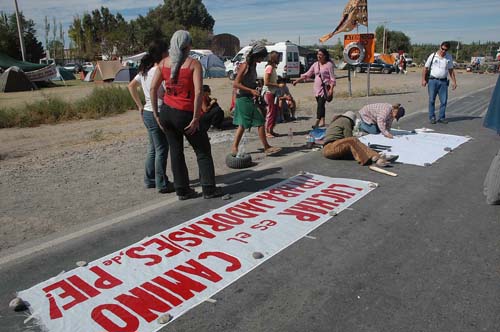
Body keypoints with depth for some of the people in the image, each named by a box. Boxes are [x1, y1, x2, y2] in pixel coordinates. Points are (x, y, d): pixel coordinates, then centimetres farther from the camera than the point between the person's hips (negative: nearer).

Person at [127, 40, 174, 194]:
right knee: (161, 149, 0)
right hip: (157, 113, -9)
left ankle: (150, 180, 26)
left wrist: (140, 106, 17)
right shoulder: (158, 71, -16)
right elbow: (163, 95, -24)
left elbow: (131, 86, 19)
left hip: (147, 113, 9)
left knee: (153, 148, 18)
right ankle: (162, 184, 7)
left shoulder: (145, 70, 10)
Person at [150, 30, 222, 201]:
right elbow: (198, 92, -18)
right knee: (203, 151, 11)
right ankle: (209, 189, 13)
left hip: (167, 112, 5)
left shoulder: (164, 62, 6)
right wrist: (196, 118, -16)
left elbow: (153, 88, 5)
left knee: (176, 151, 14)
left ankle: (182, 190, 20)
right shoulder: (194, 64, -8)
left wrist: (156, 113, 11)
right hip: (185, 114, -5)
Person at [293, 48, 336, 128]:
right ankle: (322, 121, 21)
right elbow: (307, 74, 12)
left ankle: (317, 122, -19)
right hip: (317, 88, 6)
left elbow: (332, 78, -9)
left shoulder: (329, 64, -6)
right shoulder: (315, 64, 11)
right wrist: (297, 80, 4)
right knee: (320, 105, 12)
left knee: (320, 104, -15)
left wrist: (331, 89, -18)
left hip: (325, 88, -6)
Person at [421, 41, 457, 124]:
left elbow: (451, 70, 14)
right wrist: (423, 79, -5)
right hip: (433, 80, -3)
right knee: (432, 100, -1)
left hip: (443, 82, 3)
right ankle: (432, 117, 6)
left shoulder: (449, 57, 9)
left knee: (444, 101, 1)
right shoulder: (433, 56, 0)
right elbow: (425, 68, 2)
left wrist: (454, 81, 9)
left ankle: (441, 117, 10)